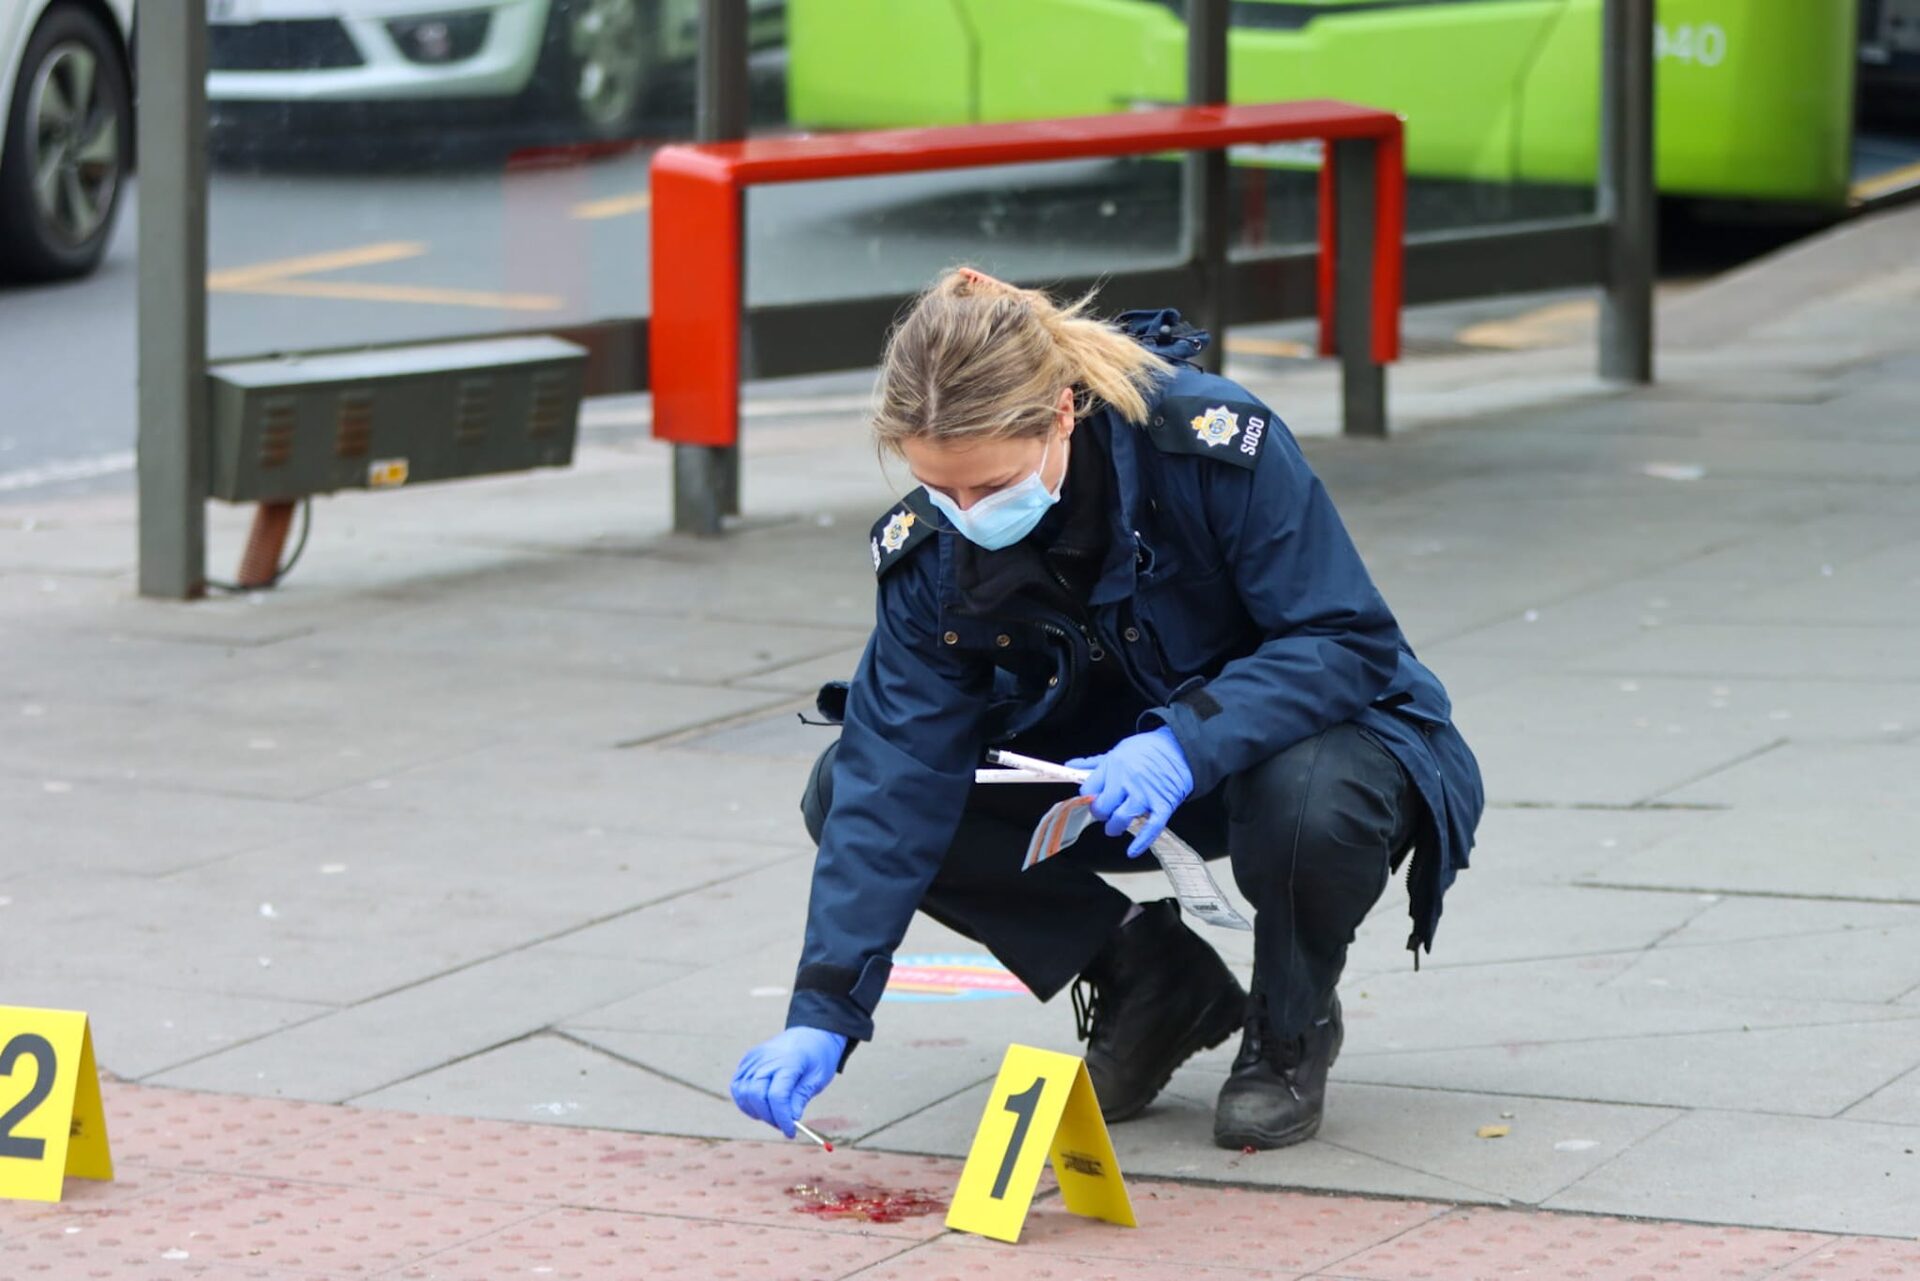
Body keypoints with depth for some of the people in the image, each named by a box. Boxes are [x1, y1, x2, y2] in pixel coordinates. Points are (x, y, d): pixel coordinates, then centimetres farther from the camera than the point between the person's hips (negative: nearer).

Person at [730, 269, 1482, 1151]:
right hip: (1100, 756, 4)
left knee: (1309, 802, -40)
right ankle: (1147, 979, 2)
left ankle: (1292, 1029, -5)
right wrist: (823, 1012, -29)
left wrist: (1186, 746, -44)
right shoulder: (931, 548, -17)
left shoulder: (1213, 444, -30)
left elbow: (1347, 643, -27)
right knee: (845, 793, -15)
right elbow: (895, 775, -20)